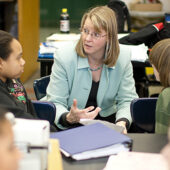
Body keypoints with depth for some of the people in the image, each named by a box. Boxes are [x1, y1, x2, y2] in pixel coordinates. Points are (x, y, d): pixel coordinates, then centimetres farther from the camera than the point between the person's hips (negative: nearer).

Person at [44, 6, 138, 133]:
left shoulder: (123, 56, -9)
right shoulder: (64, 56, -16)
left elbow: (127, 100, -4)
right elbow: (56, 103, -14)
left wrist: (122, 122, -26)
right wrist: (69, 118, -37)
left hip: (106, 118, 4)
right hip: (70, 123, -4)